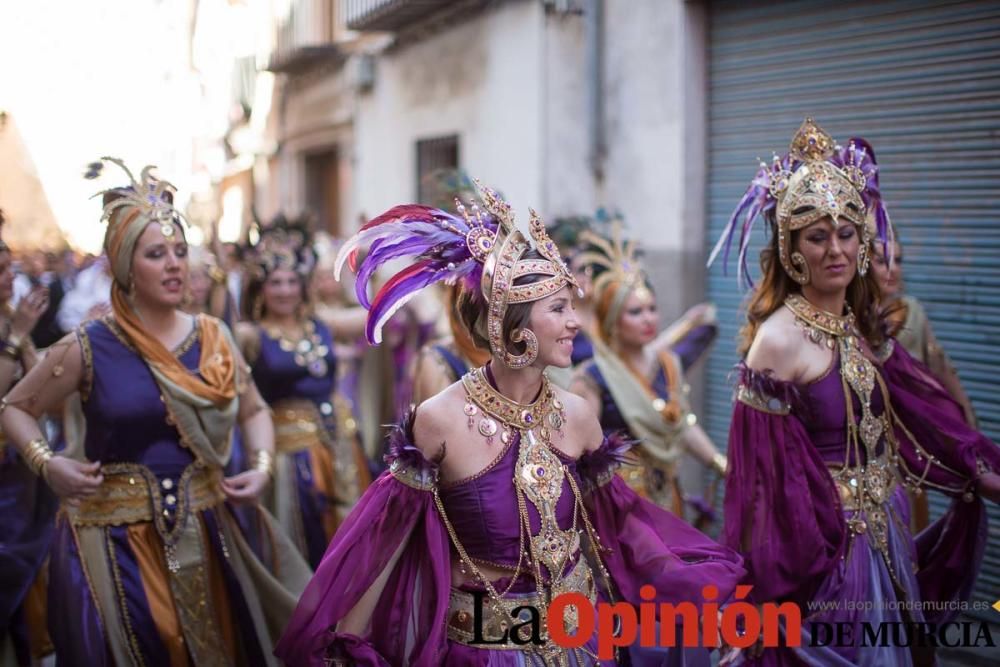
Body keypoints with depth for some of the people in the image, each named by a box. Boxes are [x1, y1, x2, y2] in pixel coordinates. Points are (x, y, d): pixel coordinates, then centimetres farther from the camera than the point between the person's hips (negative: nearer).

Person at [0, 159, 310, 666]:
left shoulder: (212, 339, 1)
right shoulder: (87, 348, -8)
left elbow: (253, 410, 15)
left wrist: (262, 466, -2)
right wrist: (46, 464, -10)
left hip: (201, 531, 3)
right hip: (114, 536, -3)